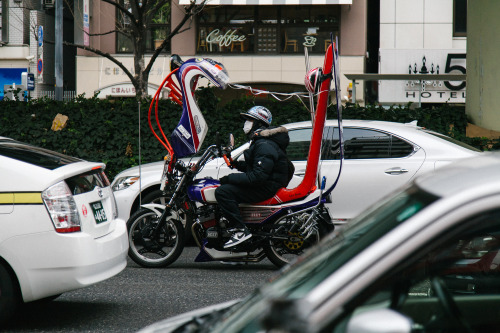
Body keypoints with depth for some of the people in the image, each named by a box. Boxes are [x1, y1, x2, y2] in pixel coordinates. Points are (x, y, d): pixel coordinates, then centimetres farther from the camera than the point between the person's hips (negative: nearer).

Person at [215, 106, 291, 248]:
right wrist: (238, 164, 8)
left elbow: (258, 176, -28)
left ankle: (241, 230, -24)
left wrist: (230, 178, -22)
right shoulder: (259, 141, 16)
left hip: (268, 187, -12)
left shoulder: (265, 145, -20)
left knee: (223, 192, -22)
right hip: (264, 183, 12)